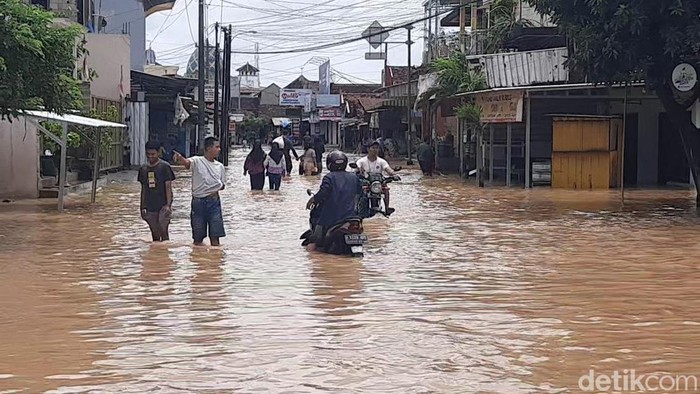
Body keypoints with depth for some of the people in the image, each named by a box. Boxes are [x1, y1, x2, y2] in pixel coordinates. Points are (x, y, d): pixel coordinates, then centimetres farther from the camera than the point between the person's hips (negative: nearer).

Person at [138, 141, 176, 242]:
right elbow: (143, 189, 15)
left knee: (163, 232, -11)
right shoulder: (143, 169, 10)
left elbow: (168, 187, -8)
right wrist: (142, 207, 12)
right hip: (150, 207, 5)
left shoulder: (164, 167, -6)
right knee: (155, 234, 9)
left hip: (163, 206, -5)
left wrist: (168, 204, -16)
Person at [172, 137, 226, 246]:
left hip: (214, 201, 3)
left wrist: (216, 189, -2)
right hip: (198, 201, -3)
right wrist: (179, 158, -48)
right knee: (198, 237, 6)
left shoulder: (220, 166, 8)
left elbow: (222, 185, 18)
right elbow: (186, 162, -28)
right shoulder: (197, 161, -5)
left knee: (215, 234, 1)